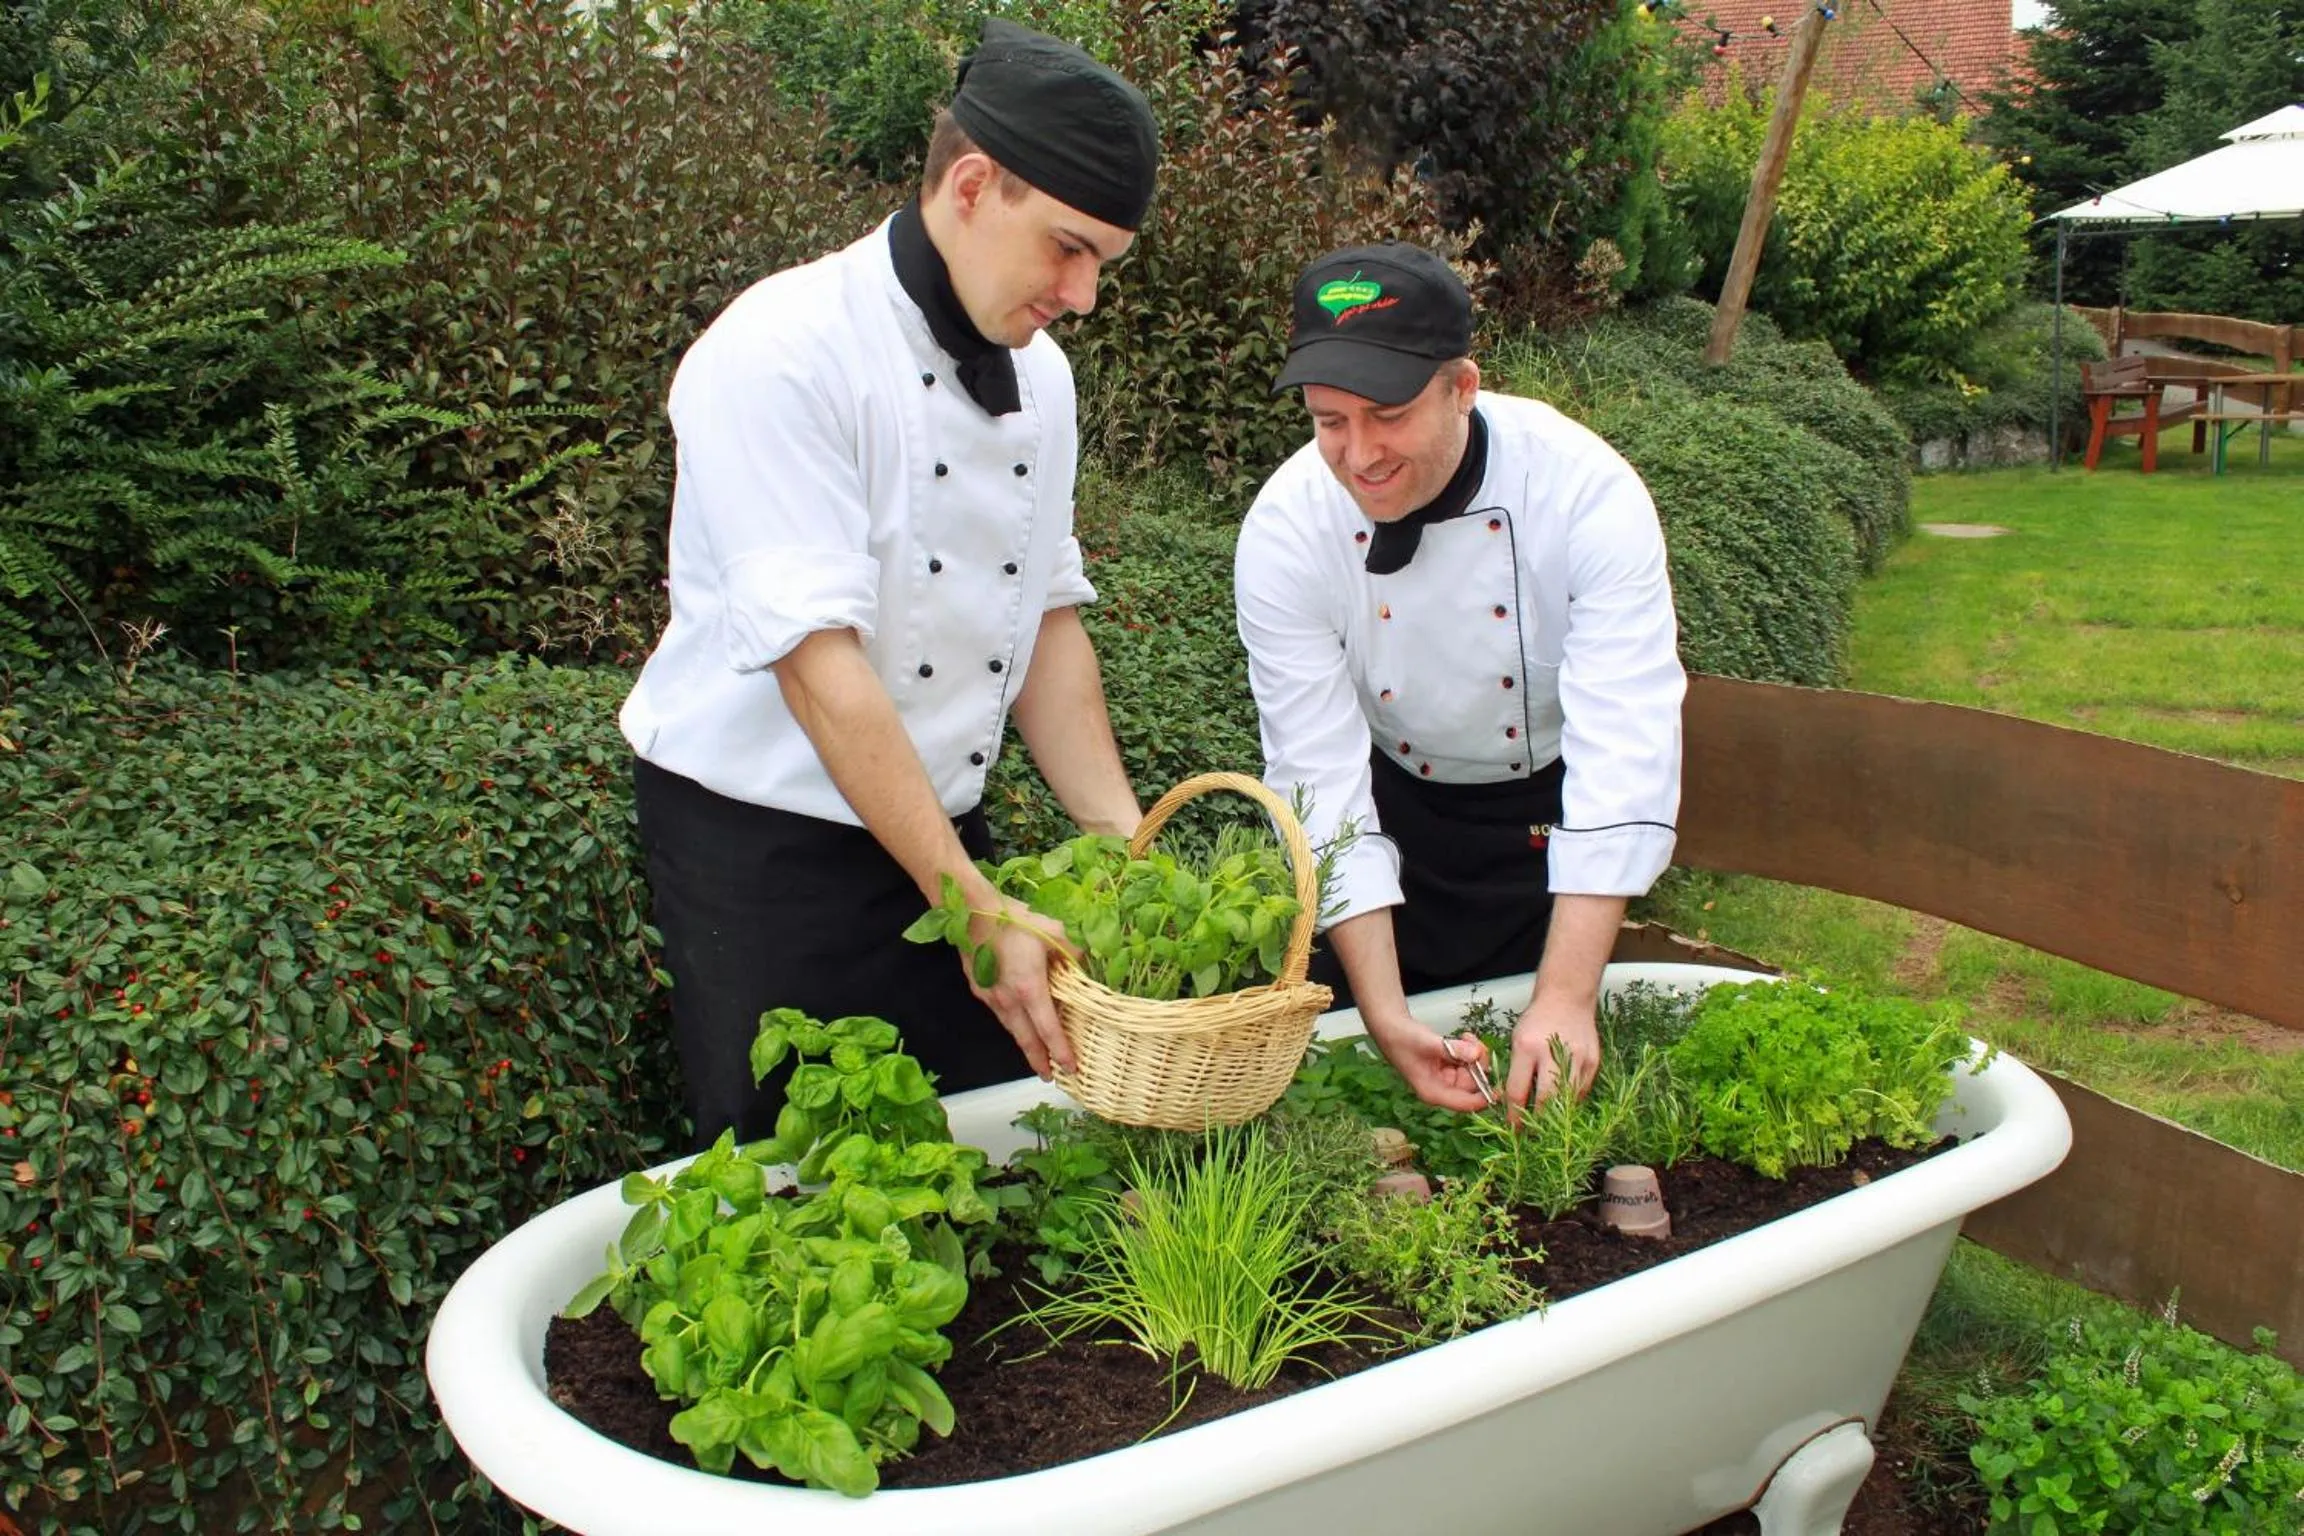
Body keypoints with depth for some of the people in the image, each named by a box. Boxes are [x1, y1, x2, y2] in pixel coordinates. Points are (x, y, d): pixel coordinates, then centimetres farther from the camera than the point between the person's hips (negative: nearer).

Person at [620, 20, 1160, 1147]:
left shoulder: (1039, 375, 4)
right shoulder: (784, 353, -21)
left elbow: (1048, 618, 7)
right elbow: (819, 663, -26)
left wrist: (1125, 844, -4)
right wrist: (975, 911, -27)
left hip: (939, 822, 7)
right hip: (758, 840, -6)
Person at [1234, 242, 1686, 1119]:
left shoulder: (1589, 495, -29)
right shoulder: (1285, 532, -25)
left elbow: (1624, 753, -33)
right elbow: (1324, 780, -25)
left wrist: (1568, 996, -41)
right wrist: (1385, 1015, -34)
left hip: (1550, 808, 0)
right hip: (1389, 805, 1)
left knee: (1549, 1080, 12)